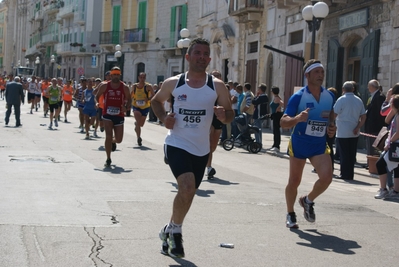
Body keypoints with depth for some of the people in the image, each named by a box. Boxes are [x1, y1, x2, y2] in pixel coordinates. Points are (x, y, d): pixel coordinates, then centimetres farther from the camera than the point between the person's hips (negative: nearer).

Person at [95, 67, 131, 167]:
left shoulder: (124, 87, 1)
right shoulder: (104, 86, 0)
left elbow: (129, 100, 6)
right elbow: (97, 96, 10)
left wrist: (126, 107, -15)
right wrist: (97, 102, -12)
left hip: (119, 116, 2)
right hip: (107, 115, -2)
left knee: (119, 139, 6)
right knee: (108, 136, -15)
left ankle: (113, 141, 46)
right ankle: (108, 159, -3)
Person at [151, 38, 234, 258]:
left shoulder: (217, 86, -3)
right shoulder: (173, 83, -4)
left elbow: (230, 113, 2)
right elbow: (156, 101, 14)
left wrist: (223, 116, -22)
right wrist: (163, 118, -6)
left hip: (201, 150, 3)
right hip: (177, 145, -3)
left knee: (187, 193, 14)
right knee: (187, 188, -23)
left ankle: (170, 231, 38)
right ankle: (175, 231, 1)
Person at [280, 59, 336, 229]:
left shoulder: (330, 96, 1)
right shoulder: (298, 97, -13)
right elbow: (283, 122, -16)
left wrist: (332, 127, 1)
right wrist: (298, 118, -36)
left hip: (320, 145, 3)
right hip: (299, 143, -3)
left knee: (326, 176, -16)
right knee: (294, 181, 7)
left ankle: (308, 201, 12)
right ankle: (290, 214, 29)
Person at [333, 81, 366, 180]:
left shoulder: (341, 100, -9)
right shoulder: (359, 100, 8)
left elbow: (334, 115, -12)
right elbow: (363, 117, 4)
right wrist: (357, 128, 0)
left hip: (342, 132, -5)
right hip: (354, 133, 5)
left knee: (344, 154, 0)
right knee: (352, 154, 10)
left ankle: (344, 174, 2)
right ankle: (350, 175, 13)